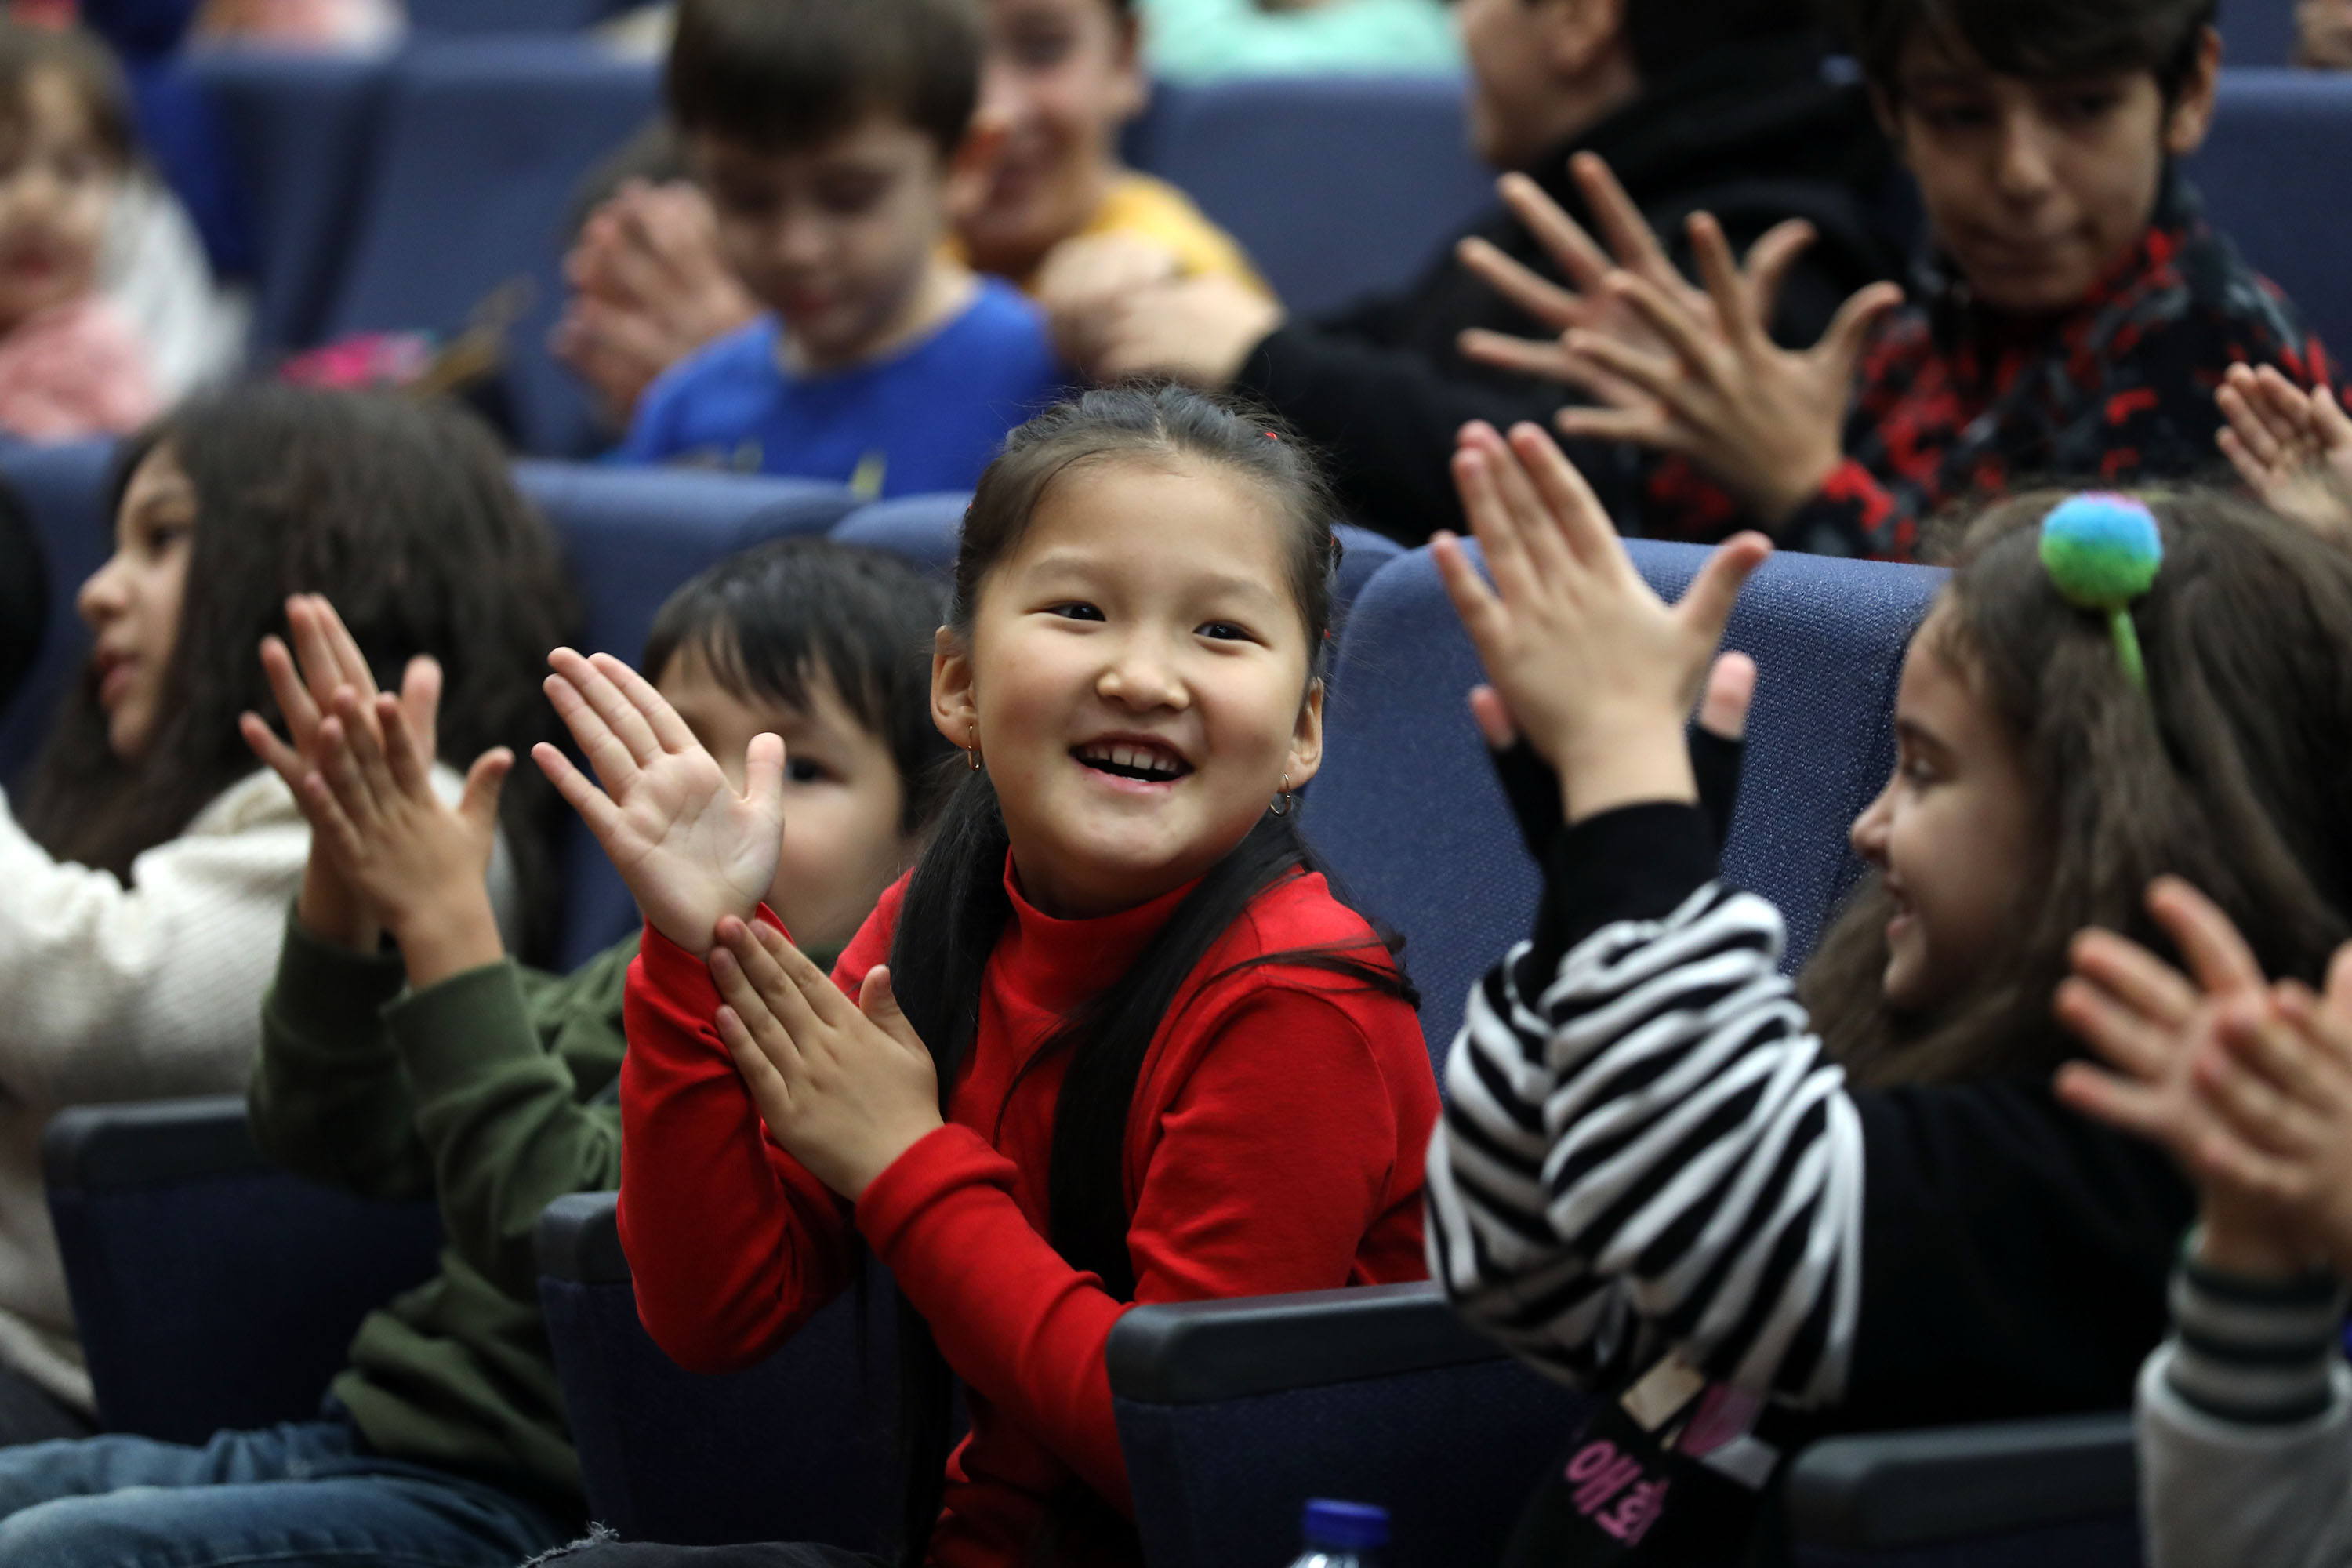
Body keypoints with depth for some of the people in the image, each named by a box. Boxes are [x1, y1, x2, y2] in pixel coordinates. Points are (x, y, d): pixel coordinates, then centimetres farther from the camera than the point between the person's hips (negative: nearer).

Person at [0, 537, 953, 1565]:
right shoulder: (626, 986, 13)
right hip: (354, 1436, 9)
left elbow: (552, 1226, -25)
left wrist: (445, 920, -24)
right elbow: (332, 1140, 12)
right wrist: (345, 885, -5)